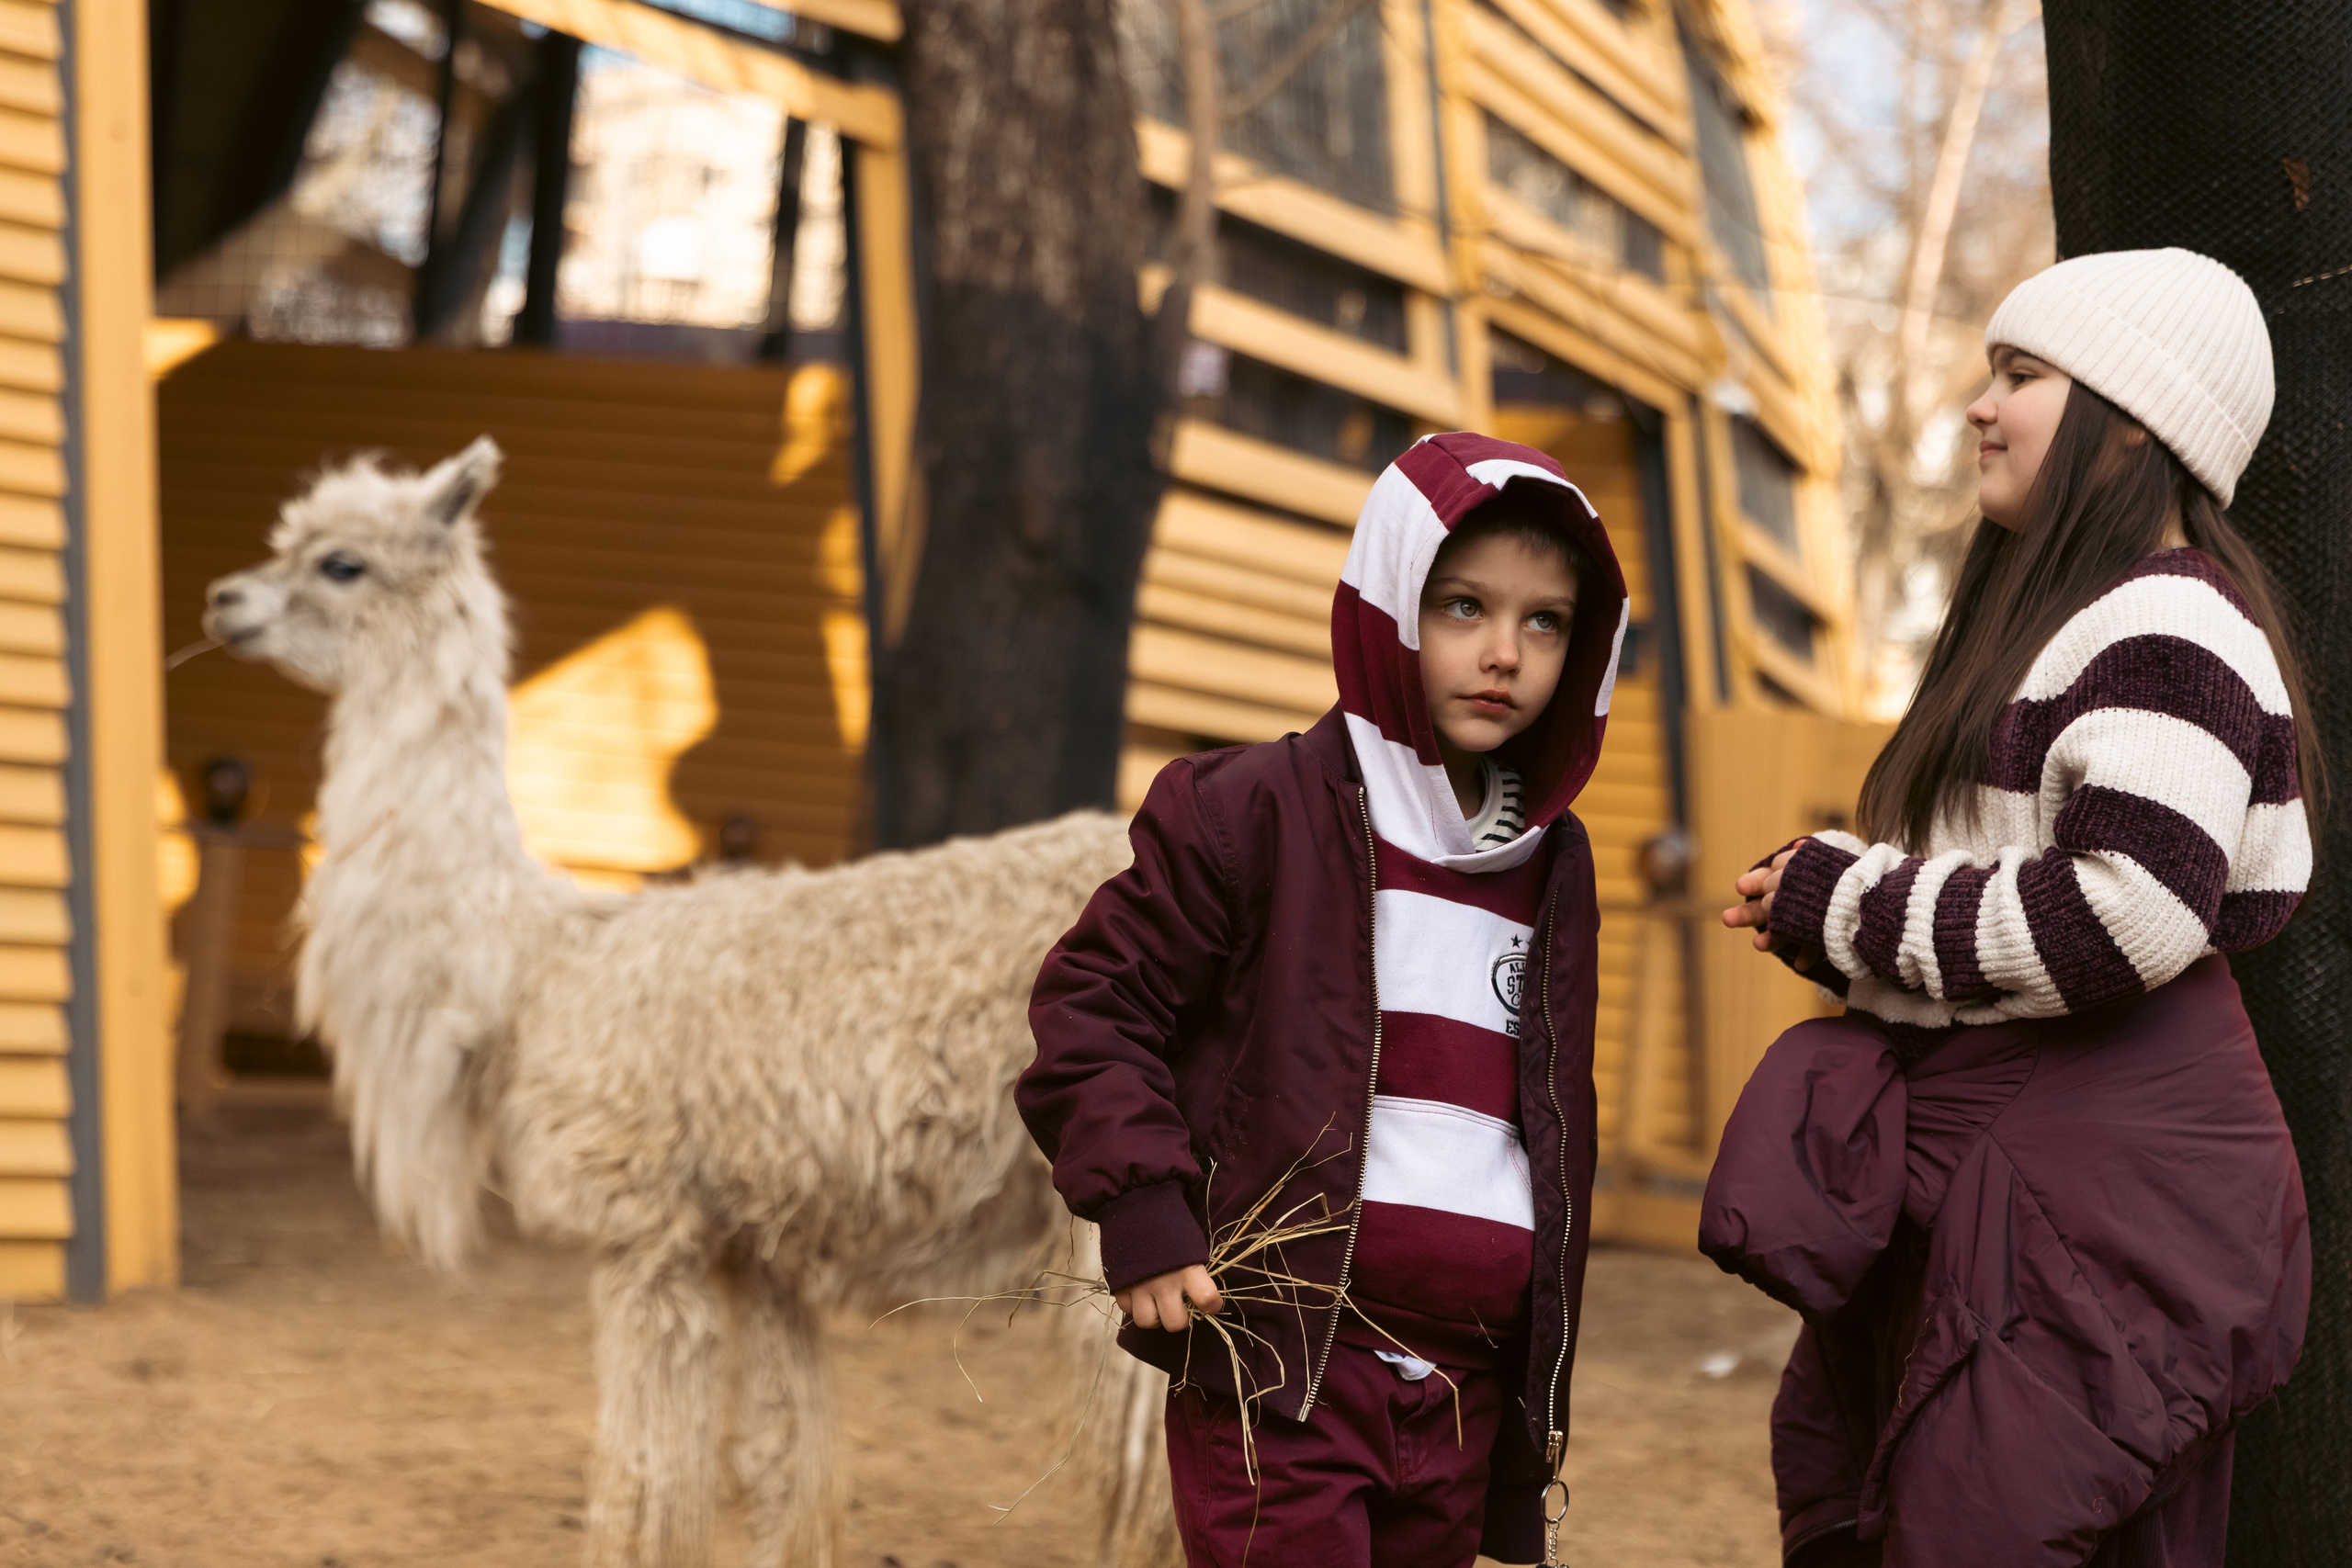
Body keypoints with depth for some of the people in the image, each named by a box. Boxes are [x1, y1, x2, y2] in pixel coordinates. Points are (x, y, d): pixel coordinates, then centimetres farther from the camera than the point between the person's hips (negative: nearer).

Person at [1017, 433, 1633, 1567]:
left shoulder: (1550, 865, 14)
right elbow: (1092, 1003, -2)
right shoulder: (1260, 808, -5)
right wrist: (1141, 1214, -13)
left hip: (1462, 1391, 6)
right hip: (1277, 1361, -6)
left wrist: (1538, 1405, 19)